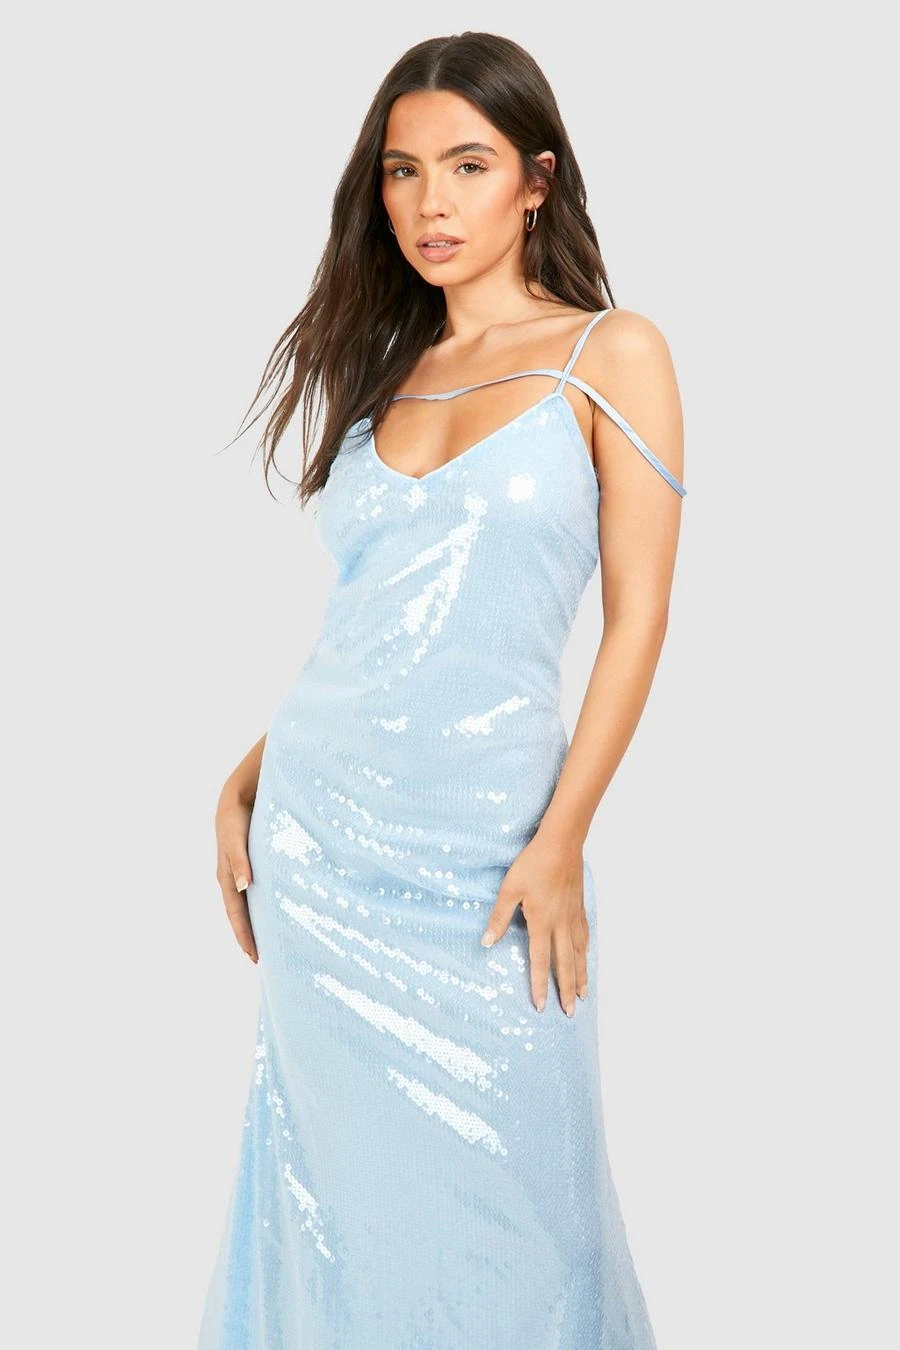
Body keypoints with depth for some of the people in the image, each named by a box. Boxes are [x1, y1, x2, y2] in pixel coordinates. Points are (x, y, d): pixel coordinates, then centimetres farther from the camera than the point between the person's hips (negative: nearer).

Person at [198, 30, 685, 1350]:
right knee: (337, 1168, 10)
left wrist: (560, 844, -13)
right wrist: (247, 782, 6)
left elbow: (638, 613, -6)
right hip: (317, 825, 4)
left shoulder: (610, 353, -1)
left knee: (488, 1183, 4)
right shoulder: (384, 365, 13)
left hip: (485, 836, -4)